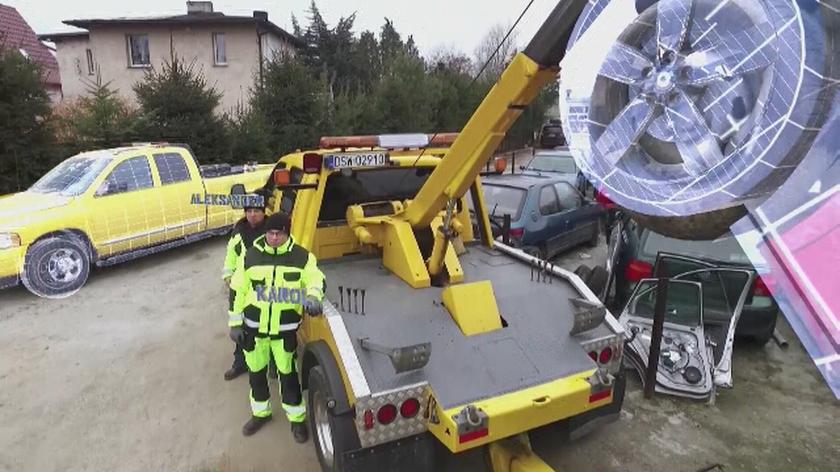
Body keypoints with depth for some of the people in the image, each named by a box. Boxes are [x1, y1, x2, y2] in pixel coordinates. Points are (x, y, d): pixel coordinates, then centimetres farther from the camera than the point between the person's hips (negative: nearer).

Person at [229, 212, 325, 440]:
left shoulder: (302, 257, -9)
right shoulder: (250, 256, -4)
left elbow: (316, 279, -9)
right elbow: (238, 290, 2)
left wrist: (312, 297, -33)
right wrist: (235, 323, 2)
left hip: (285, 328, -2)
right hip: (254, 326, 3)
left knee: (288, 374, 8)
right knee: (256, 372, 19)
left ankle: (297, 418, 27)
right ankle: (260, 413, 42)